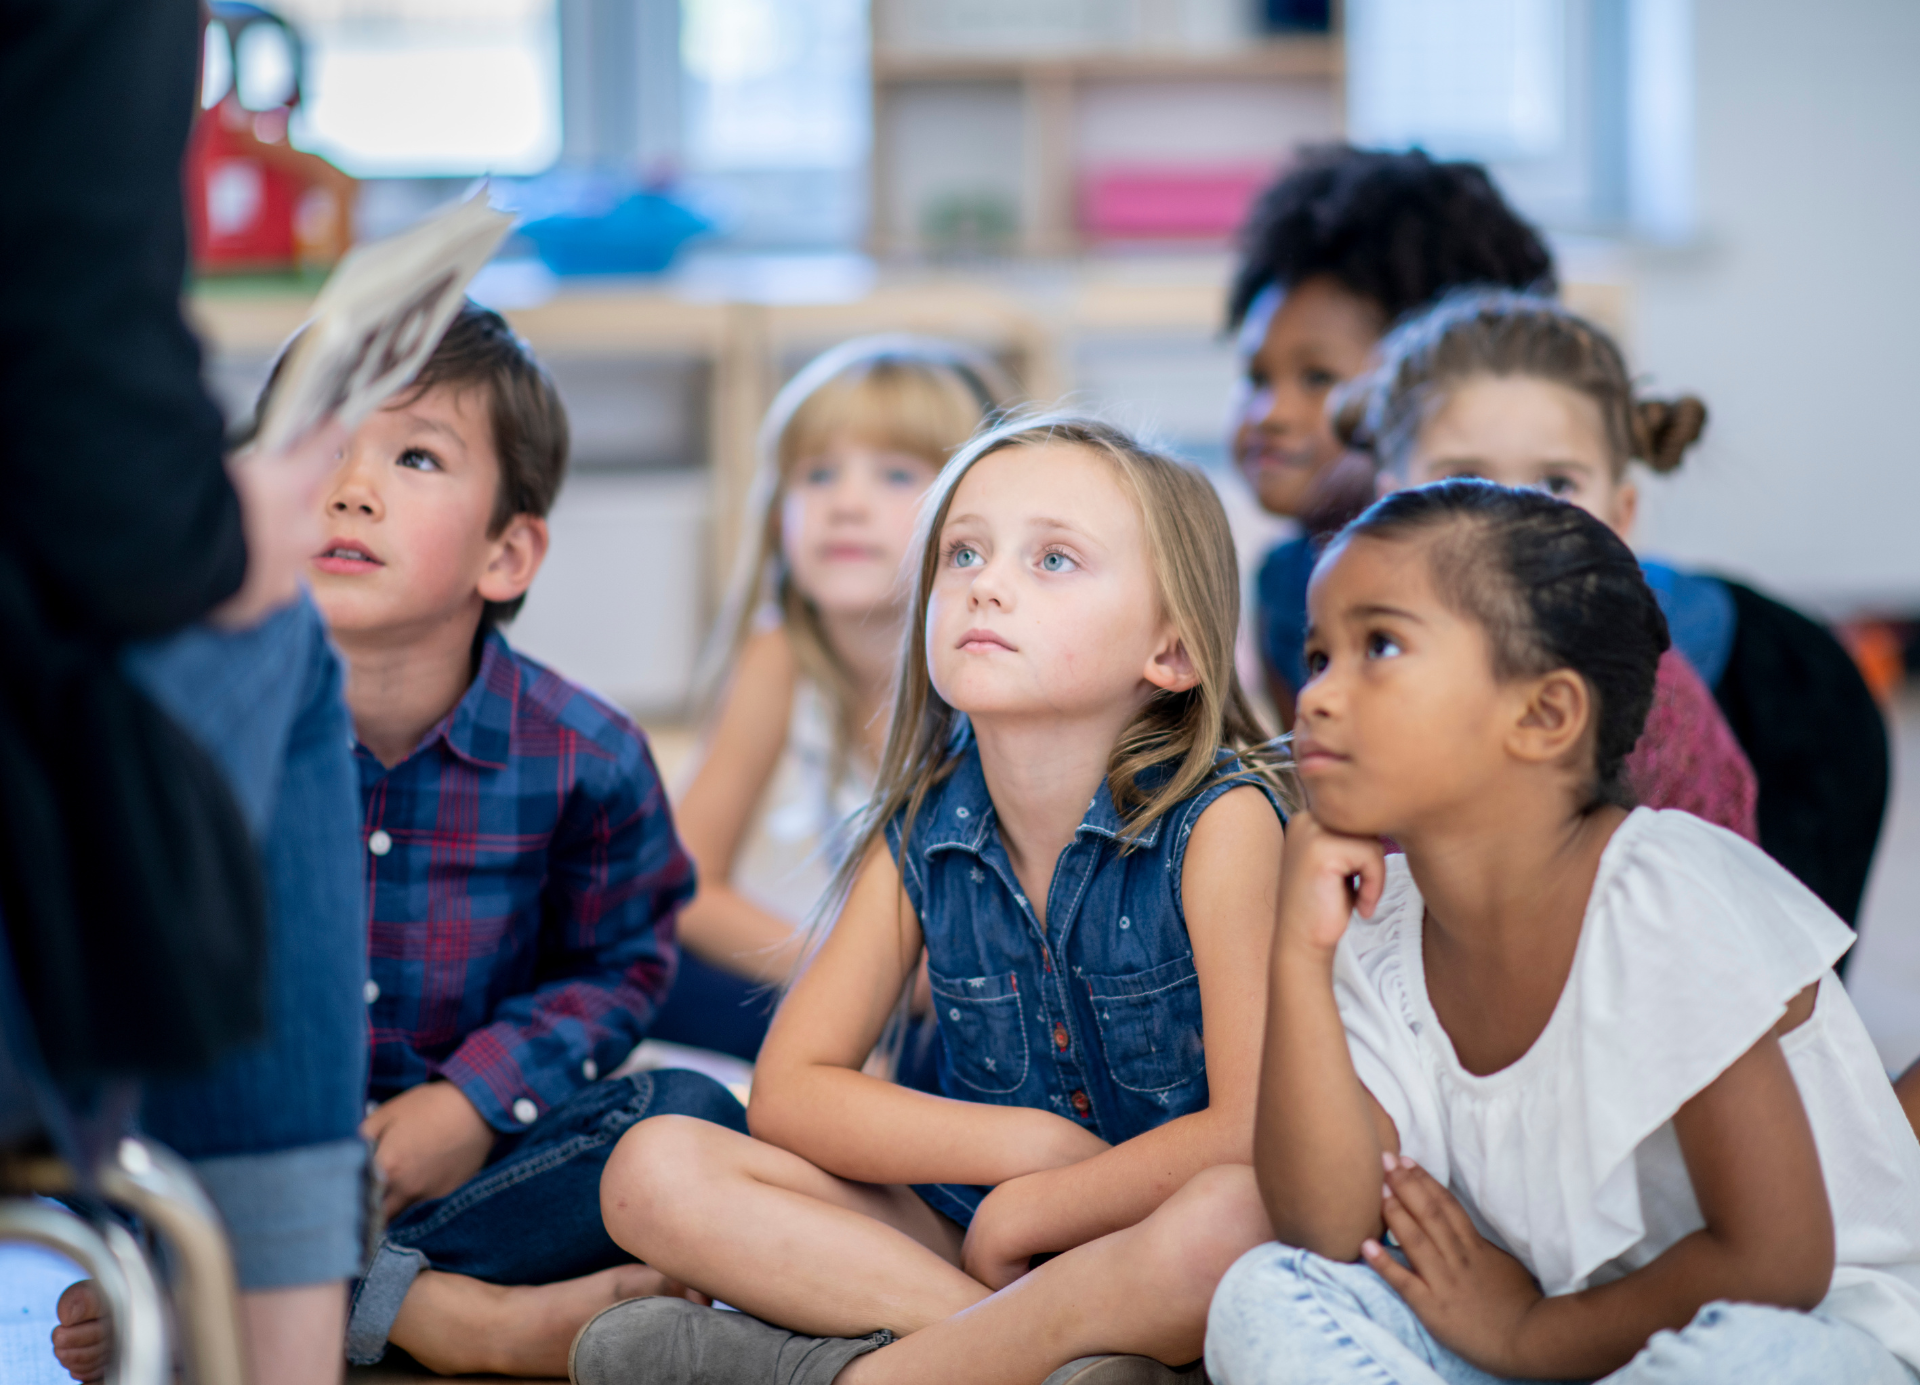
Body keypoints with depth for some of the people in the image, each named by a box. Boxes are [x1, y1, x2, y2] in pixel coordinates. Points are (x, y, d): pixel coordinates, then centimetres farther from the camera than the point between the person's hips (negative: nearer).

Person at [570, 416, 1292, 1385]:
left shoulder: (1218, 817, -14)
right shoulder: (921, 833, -1)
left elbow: (1253, 1132, -22)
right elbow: (789, 1089, -1)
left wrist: (1021, 1210, -13)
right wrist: (1029, 1143, -14)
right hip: (961, 1231, 4)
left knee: (1236, 1217, -40)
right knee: (655, 1170, -13)